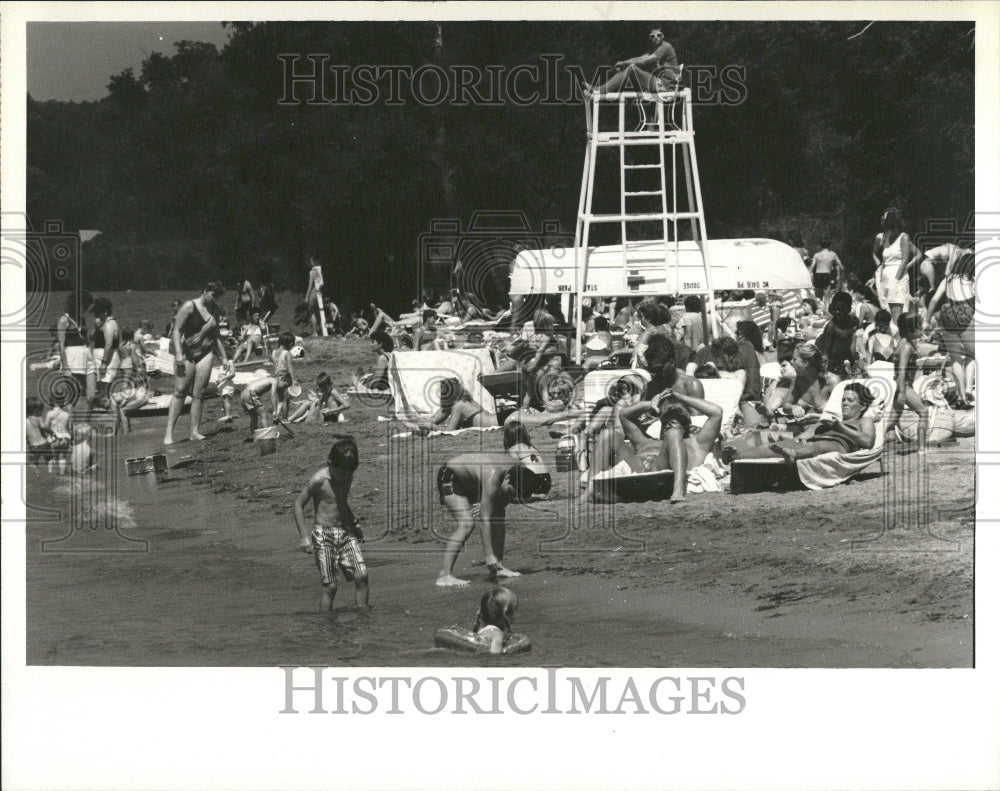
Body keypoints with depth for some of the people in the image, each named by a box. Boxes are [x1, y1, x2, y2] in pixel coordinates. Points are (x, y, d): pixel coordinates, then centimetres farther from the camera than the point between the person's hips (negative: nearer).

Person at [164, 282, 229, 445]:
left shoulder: (214, 310, 13)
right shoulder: (189, 306, -6)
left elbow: (216, 335, 23)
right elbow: (177, 330, -9)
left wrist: (223, 357, 22)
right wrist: (179, 354, -19)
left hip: (205, 354, 5)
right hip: (188, 354, -5)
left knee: (198, 395, 0)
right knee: (179, 392, -10)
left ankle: (195, 431, 1)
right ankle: (169, 432, -13)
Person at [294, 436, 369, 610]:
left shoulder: (347, 477, 8)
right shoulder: (319, 480, -12)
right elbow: (299, 504, -5)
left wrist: (353, 524, 17)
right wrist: (303, 535, -11)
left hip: (345, 533, 5)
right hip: (323, 535, -5)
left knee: (362, 575, -11)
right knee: (330, 585, -8)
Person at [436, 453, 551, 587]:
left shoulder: (522, 471, -18)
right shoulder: (492, 476, -40)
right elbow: (484, 519, -41)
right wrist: (489, 555, -43)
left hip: (472, 484, 8)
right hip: (450, 478, -8)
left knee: (499, 515, 1)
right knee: (467, 524, -24)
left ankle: (498, 567, 12)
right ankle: (445, 575, -26)